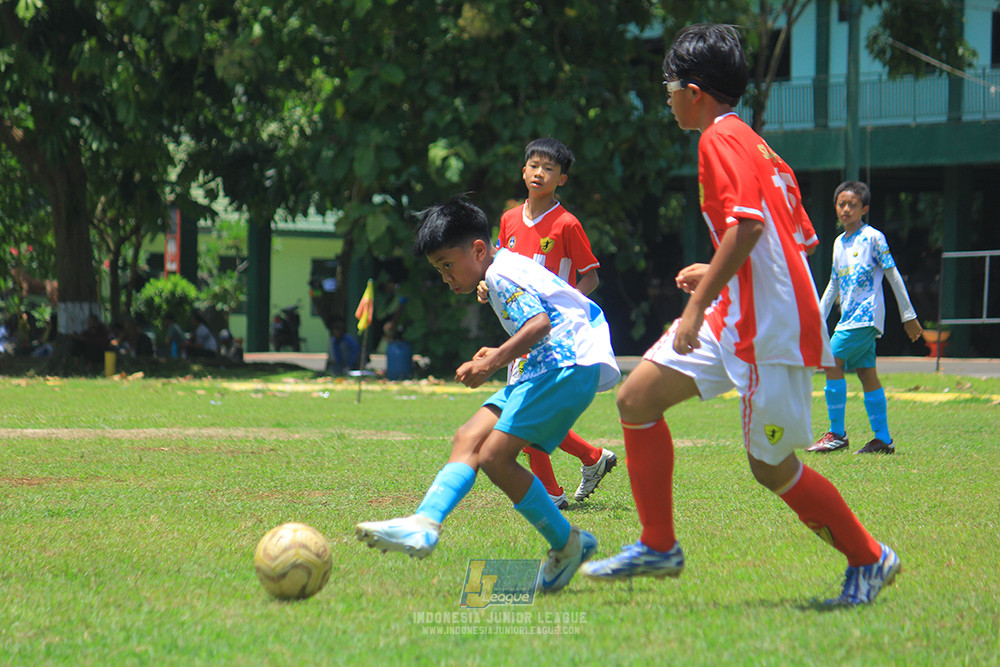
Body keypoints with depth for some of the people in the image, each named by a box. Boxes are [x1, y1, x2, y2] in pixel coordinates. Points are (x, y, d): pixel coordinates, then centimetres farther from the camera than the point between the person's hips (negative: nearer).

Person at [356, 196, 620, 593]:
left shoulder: (502, 274, -9)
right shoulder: (509, 270, 22)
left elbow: (540, 323, -25)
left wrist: (493, 363, -29)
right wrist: (503, 355, 31)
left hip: (571, 365, -11)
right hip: (545, 367, 11)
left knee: (495, 456, -16)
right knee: (467, 440, 1)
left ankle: (568, 545, -6)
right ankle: (423, 526, -13)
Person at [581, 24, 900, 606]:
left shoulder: (722, 137, -10)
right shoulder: (754, 144, 18)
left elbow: (746, 224, -24)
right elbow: (802, 237, 20)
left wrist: (698, 306, -24)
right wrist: (715, 274, 24)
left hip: (771, 329, -10)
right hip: (734, 319, 10)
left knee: (772, 469, 0)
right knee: (637, 399, 7)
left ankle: (870, 560, 16)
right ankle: (658, 547, 12)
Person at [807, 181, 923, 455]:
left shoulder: (873, 237, -5)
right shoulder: (839, 242, 17)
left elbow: (893, 276, -4)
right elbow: (834, 284, 24)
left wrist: (908, 315, -3)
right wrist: (818, 319, 21)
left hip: (866, 314, -8)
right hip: (849, 316, 8)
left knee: (832, 361, -15)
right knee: (866, 373, 5)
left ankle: (837, 433, -12)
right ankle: (883, 439, 5)